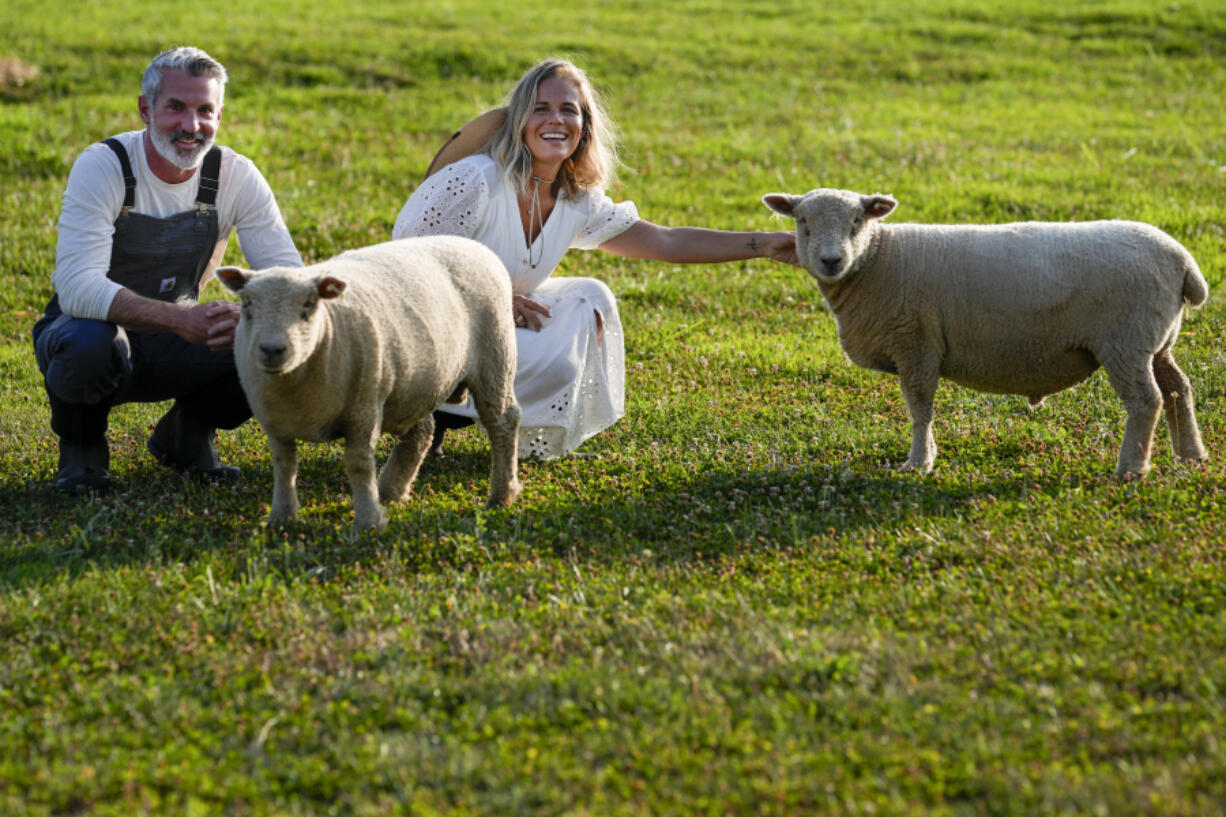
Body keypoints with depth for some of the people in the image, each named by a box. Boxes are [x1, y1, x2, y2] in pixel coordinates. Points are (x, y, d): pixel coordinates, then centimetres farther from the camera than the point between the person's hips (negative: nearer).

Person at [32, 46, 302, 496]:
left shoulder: (236, 176, -10)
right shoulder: (102, 167, -22)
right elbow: (77, 288, -33)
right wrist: (180, 318, -46)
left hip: (173, 345, 3)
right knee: (89, 342, -39)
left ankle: (188, 433, 7)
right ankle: (81, 445, -5)